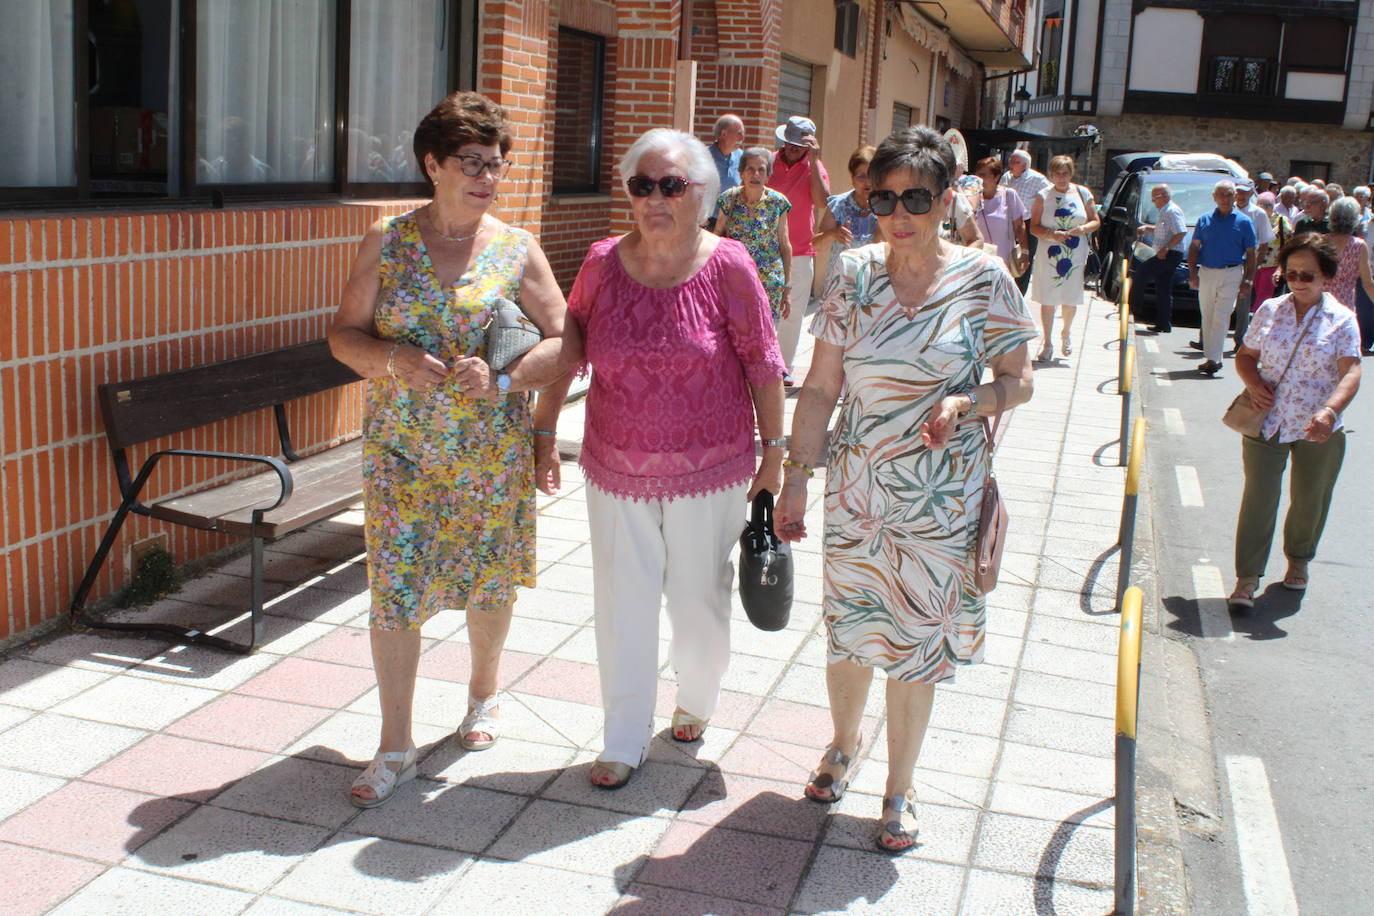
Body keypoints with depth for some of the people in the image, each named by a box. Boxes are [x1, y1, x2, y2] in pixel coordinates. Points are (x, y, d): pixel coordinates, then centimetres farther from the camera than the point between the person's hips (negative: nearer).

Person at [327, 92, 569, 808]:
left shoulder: (517, 251, -1)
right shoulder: (386, 243, 1)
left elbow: (561, 341, -3)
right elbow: (344, 334, 3)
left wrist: (503, 378, -20)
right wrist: (394, 357, -18)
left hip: (492, 450, 0)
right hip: (399, 449, 0)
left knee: (490, 580, 13)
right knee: (393, 591, 0)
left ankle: (483, 693, 41)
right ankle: (394, 748, 11)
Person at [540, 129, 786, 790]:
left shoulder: (727, 266, -10)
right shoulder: (605, 262, -3)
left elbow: (762, 363, -4)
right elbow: (569, 344, 9)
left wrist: (773, 451, -1)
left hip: (707, 473, -2)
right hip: (616, 469, 2)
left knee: (698, 598, 13)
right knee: (621, 604, 8)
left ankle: (696, 702, 43)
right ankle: (625, 742, 24)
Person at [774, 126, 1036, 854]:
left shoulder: (982, 279, -8)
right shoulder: (853, 273, -4)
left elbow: (1019, 381, -1)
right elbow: (821, 387, 0)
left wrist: (967, 402, -21)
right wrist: (796, 477, -2)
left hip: (942, 498, -1)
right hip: (856, 486, 2)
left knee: (918, 640, 8)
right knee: (847, 629, 13)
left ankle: (899, 791, 27)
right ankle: (844, 741, 44)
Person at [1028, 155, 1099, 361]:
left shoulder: (1083, 193, 7)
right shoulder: (1043, 196, 2)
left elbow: (1096, 221, 10)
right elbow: (1034, 226, 0)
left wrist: (1082, 229, -10)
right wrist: (1051, 234, -18)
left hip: (1076, 255, 1)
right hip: (1049, 254, -1)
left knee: (1070, 300, 7)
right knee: (1048, 300, -2)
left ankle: (1067, 333, 34)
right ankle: (1047, 344, 8)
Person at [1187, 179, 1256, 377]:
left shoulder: (1243, 222, 1)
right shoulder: (1204, 220, 8)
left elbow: (1250, 254, 2)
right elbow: (1194, 247, 10)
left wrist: (1248, 281, -4)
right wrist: (1193, 273, -1)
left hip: (1231, 274, -3)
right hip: (1206, 272, 3)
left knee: (1221, 317, -9)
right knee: (1207, 316, 8)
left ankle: (1213, 359, -12)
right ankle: (1210, 357, 17)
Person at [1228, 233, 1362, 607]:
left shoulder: (1341, 320, -5)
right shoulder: (1270, 310, 3)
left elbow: (1351, 372, -16)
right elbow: (1245, 355, 12)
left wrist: (1329, 411, -34)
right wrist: (1254, 384, -10)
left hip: (1317, 431, -1)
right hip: (1266, 420, 1)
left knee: (1309, 500, 14)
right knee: (1258, 497, -4)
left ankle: (1298, 559, 39)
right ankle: (1247, 578, 1)